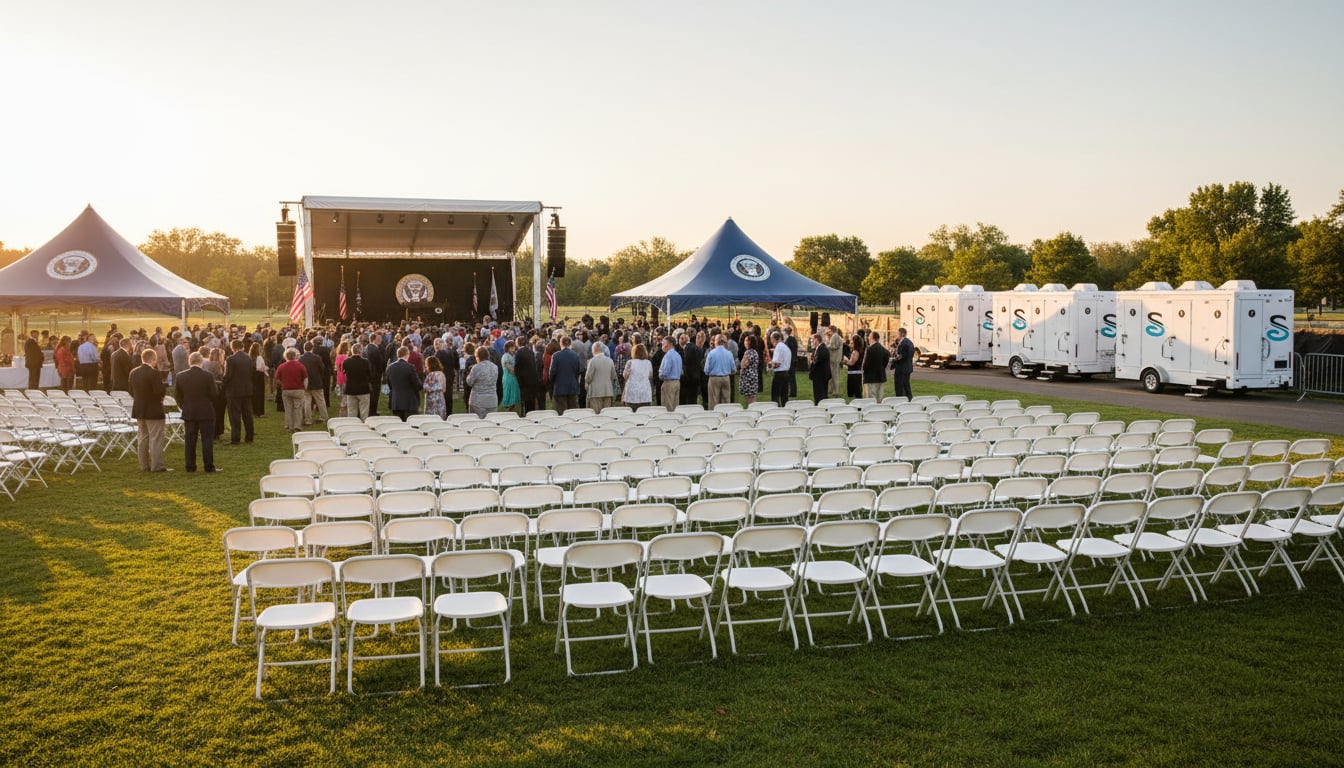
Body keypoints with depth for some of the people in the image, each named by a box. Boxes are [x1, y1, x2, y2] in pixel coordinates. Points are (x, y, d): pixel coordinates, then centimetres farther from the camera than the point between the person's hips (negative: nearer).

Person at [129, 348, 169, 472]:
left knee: (143, 438, 15)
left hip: (138, 410, 8)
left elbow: (132, 392, 11)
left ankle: (144, 465, 19)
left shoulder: (133, 373, 5)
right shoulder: (153, 373, -19)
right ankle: (157, 466, -3)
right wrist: (165, 389, -2)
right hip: (153, 410, -8)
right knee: (156, 439, -3)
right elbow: (160, 391, -23)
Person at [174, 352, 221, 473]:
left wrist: (183, 406, 16)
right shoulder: (207, 375, -13)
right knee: (207, 439, 1)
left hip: (188, 413, 3)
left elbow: (177, 395, 4)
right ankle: (209, 466, 0)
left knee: (190, 440, 9)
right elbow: (214, 393, -9)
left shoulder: (180, 376, -2)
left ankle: (190, 466, 12)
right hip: (206, 413, -3)